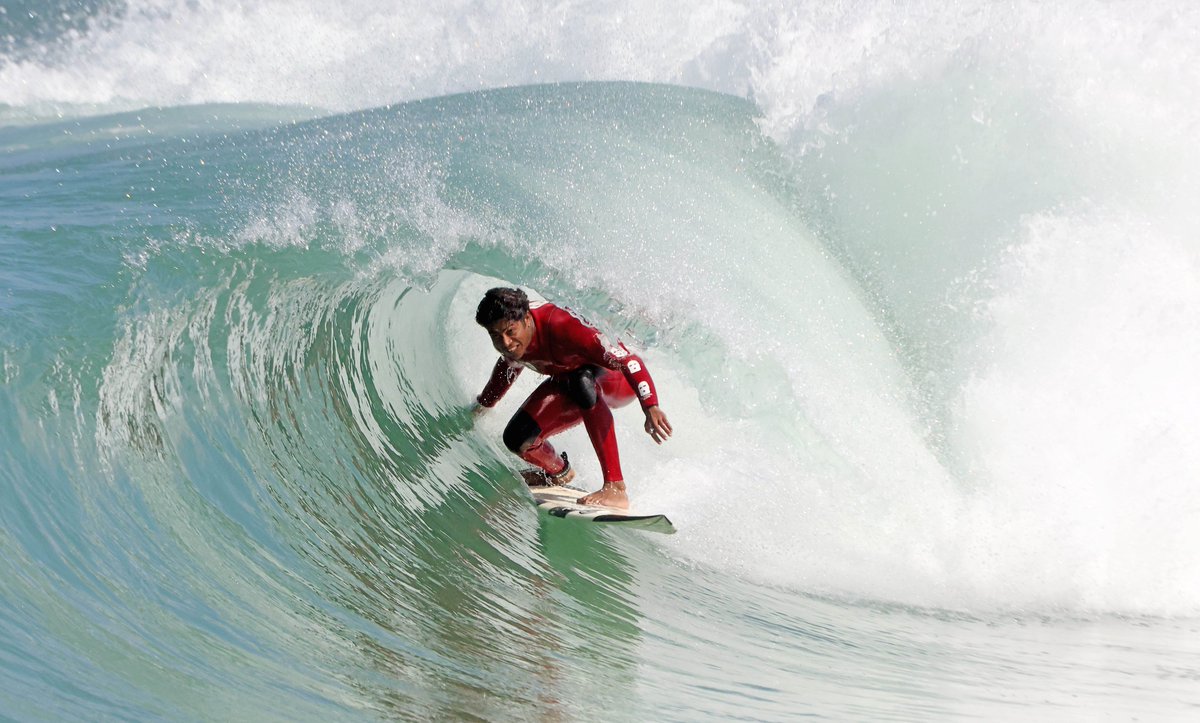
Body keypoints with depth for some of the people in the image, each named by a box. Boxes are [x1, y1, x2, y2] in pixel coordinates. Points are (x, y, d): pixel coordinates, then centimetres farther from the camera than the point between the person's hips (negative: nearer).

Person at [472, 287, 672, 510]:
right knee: (518, 439, -10)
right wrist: (483, 404, 21)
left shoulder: (560, 325, -38)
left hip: (619, 379, -6)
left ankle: (615, 488, -39)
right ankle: (559, 473, 26)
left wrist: (651, 407, -54)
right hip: (567, 381, 7)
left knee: (581, 382, -41)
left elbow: (627, 360, -42)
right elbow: (509, 364, 8)